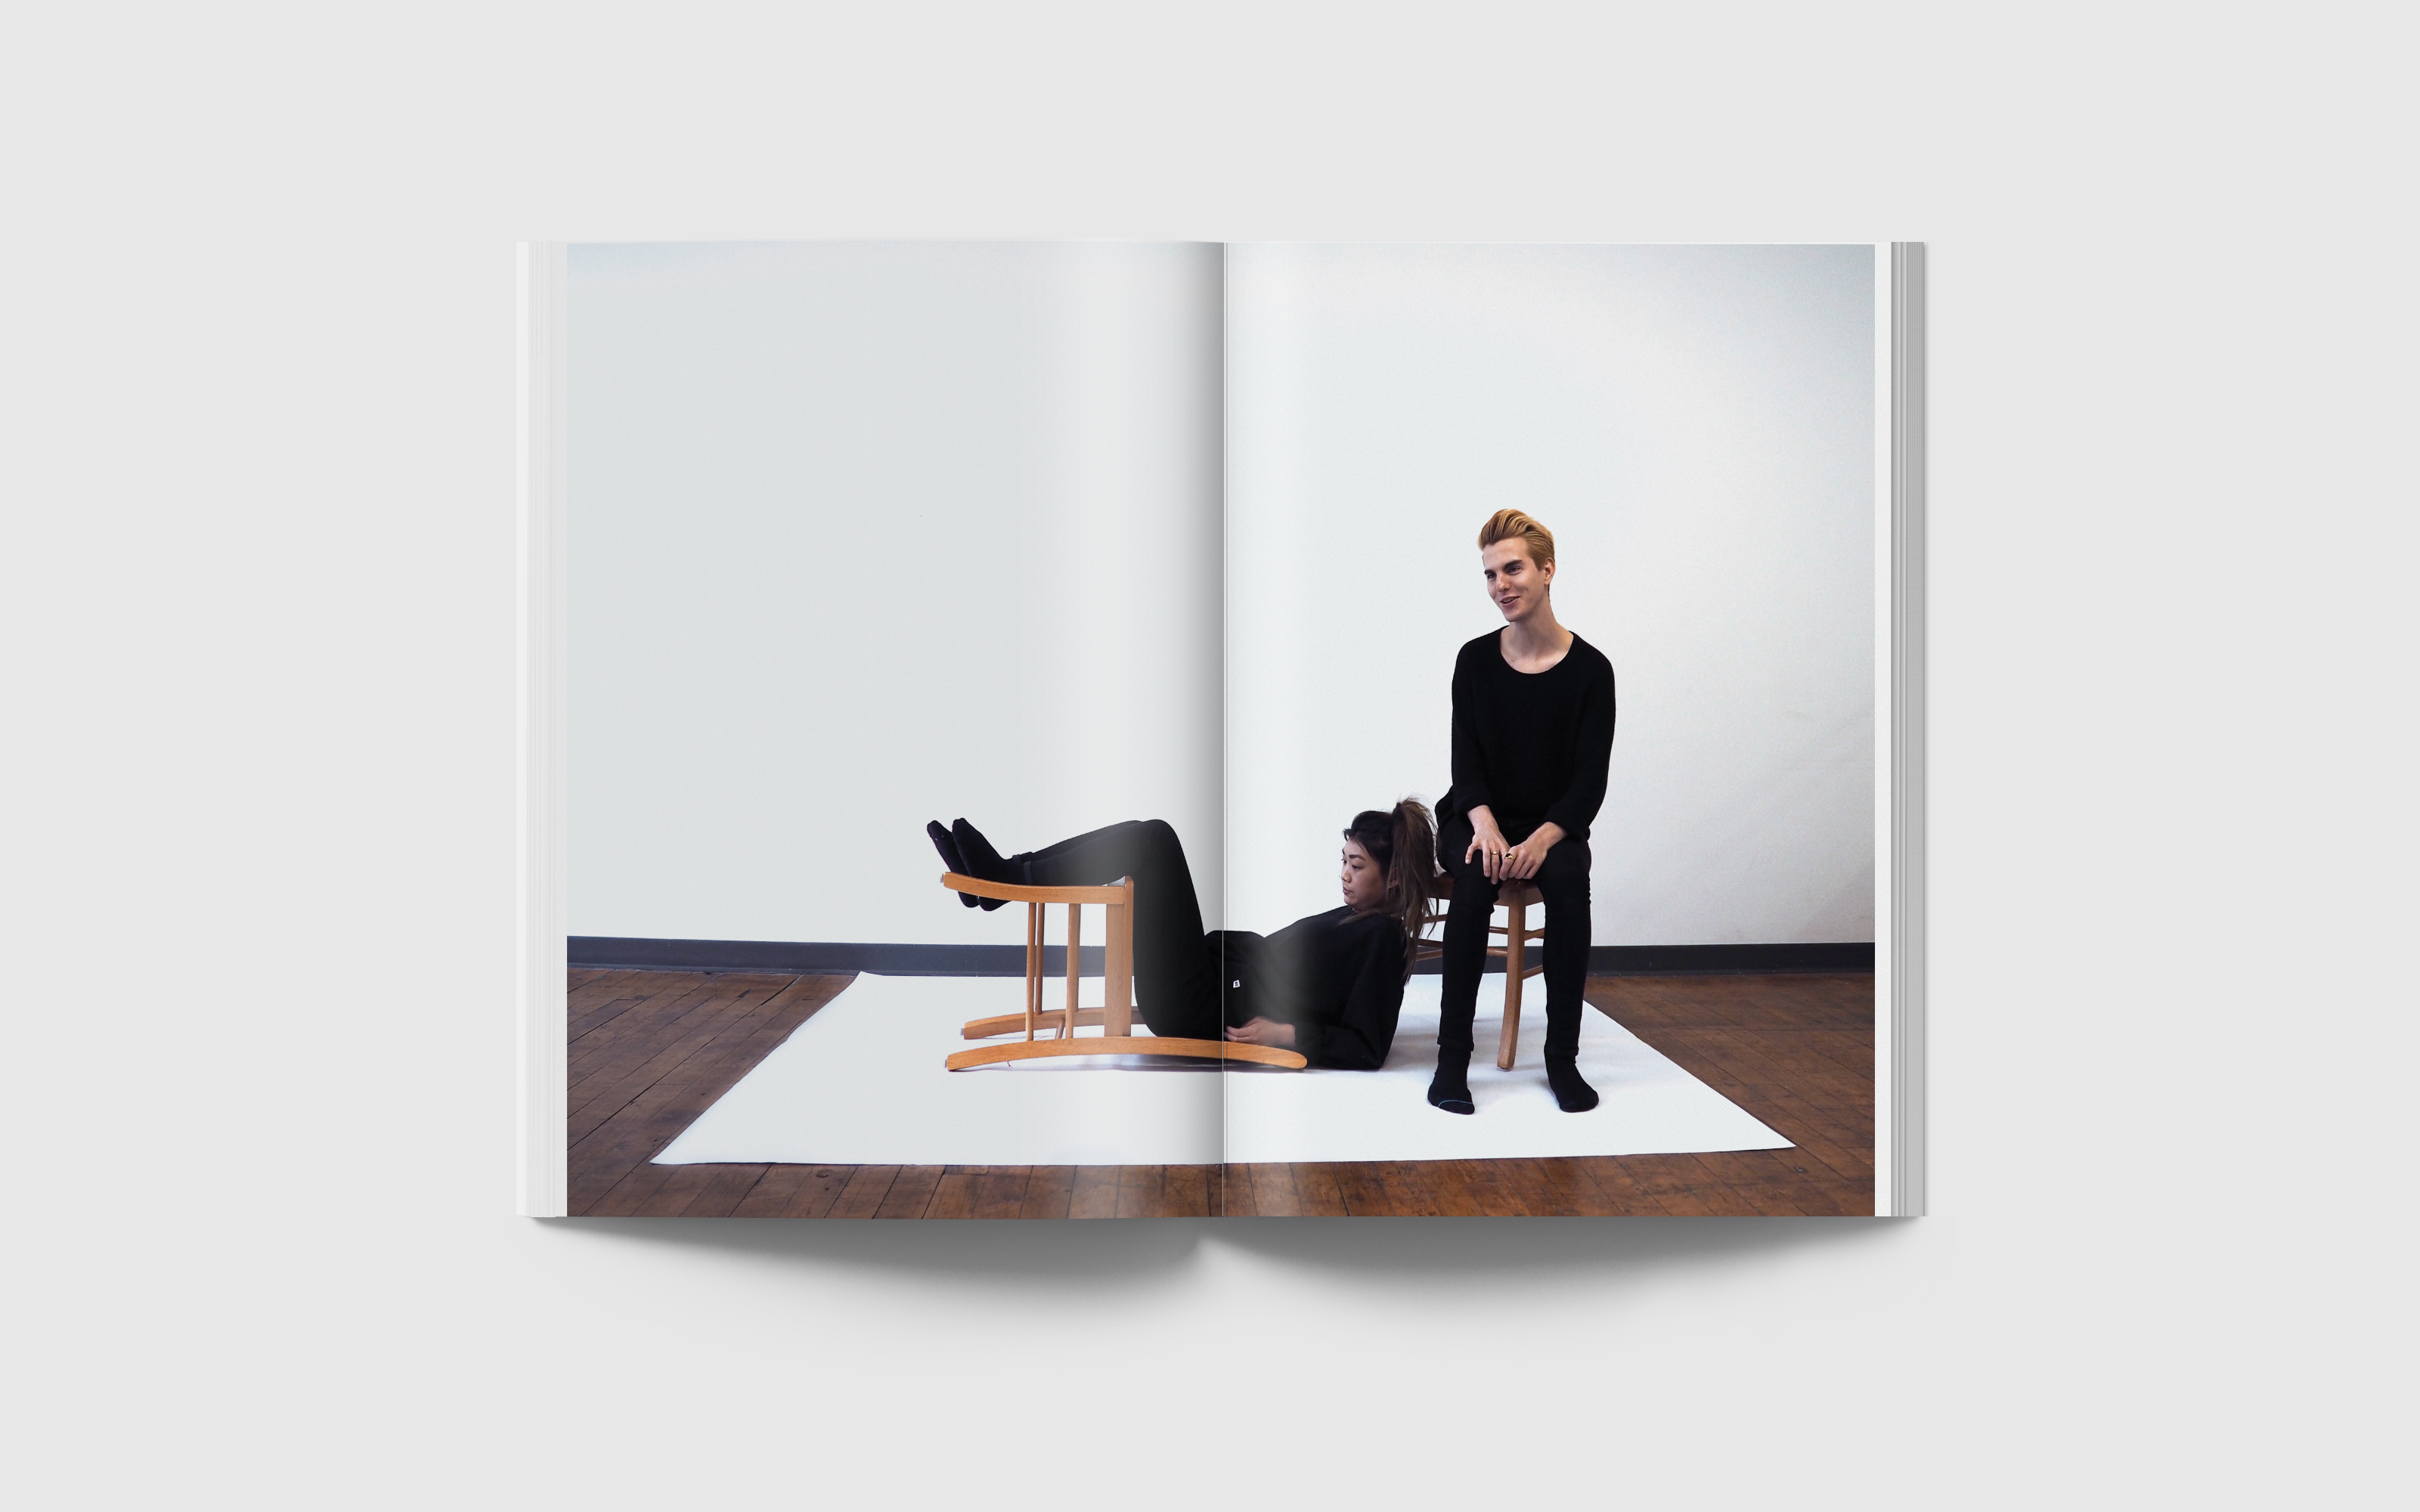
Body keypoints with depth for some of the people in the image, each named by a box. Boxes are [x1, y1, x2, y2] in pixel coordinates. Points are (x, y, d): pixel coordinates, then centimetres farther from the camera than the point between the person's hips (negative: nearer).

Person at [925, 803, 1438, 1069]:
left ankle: (1007, 882, -5)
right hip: (1219, 976, 9)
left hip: (1197, 1011, -9)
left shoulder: (1383, 936, -11)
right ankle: (1004, 872, 3)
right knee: (1146, 837, 5)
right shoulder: (1357, 917, 15)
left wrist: (1282, 1033, -19)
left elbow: (1367, 1050, -17)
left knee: (1153, 840, -15)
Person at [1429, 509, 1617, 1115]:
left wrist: (1542, 838, -26)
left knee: (1568, 881, -33)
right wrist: (1485, 827, -25)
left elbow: (1590, 780, -9)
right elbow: (1466, 762, -5)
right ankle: (1452, 1054, -28)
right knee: (1474, 879, -33)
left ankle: (1563, 1056, -23)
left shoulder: (1590, 668, -7)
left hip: (1553, 824, 0)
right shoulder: (1474, 660, -2)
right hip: (1479, 819, 1)